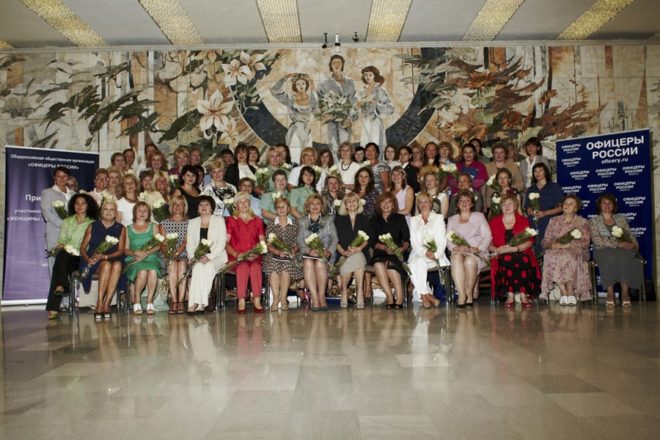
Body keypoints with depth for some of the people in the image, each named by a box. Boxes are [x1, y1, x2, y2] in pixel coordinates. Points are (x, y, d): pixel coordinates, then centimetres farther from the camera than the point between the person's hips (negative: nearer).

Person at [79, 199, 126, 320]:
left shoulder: (120, 228, 12)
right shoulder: (93, 226, 13)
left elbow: (120, 250, 2)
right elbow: (83, 248, 8)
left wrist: (104, 256, -15)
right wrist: (88, 259, -13)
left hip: (114, 259, 1)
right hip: (93, 261, -1)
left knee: (117, 265, -36)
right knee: (106, 265, -35)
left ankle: (106, 304, -33)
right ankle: (100, 304, -33)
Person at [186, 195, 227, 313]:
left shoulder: (219, 220, 9)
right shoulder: (192, 222, 18)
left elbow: (222, 243, -2)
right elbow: (190, 243, 10)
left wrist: (209, 257, -16)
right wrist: (192, 257, -11)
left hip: (217, 256, -2)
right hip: (198, 257, 2)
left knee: (208, 267, -34)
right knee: (198, 267, -32)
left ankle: (195, 303, -36)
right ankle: (199, 304, -37)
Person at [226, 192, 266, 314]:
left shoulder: (257, 220, 20)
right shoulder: (231, 220, 13)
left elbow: (262, 242, 15)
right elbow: (225, 243, 3)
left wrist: (257, 253, -6)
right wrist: (237, 254, -13)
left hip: (254, 257, 1)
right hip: (236, 257, -1)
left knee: (255, 267, -33)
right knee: (243, 267, -35)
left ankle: (257, 301, -35)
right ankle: (241, 302, -35)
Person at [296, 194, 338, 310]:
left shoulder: (328, 220, 22)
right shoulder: (302, 221, 21)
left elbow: (334, 238, 10)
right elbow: (299, 240, 7)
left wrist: (329, 251, -10)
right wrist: (309, 250, -13)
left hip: (324, 254, 0)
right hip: (308, 253, 0)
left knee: (320, 263, -35)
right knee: (308, 263, -34)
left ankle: (322, 296, -29)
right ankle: (315, 298, -37)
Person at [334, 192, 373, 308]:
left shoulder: (364, 219, 20)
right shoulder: (339, 219, 18)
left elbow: (369, 238, 7)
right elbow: (335, 239, 7)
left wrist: (359, 248, -12)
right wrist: (343, 251, -11)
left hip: (361, 253, 1)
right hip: (343, 254, 0)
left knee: (357, 258, -36)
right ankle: (344, 292, -23)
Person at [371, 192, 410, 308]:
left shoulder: (400, 218, 18)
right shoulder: (374, 220, 18)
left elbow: (406, 240, 10)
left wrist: (402, 248, -12)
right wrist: (384, 247, -13)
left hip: (397, 253, -1)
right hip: (379, 253, 1)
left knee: (390, 263, -35)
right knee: (378, 264, -35)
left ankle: (399, 297, -30)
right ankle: (390, 296, -32)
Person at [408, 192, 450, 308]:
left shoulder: (438, 218, 15)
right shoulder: (414, 220, 21)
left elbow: (442, 240, 4)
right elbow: (414, 242, 8)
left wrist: (436, 254, -15)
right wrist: (425, 252, -12)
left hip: (435, 254, -2)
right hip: (418, 252, 2)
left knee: (420, 261, -34)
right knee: (414, 263, -33)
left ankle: (423, 296, -32)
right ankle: (427, 296, -32)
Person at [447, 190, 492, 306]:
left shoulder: (479, 216, 18)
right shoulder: (452, 219, 24)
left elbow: (487, 236, 6)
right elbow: (448, 239, 11)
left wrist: (478, 248, -12)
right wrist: (456, 247, -11)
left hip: (477, 252, -1)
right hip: (458, 251, 1)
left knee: (470, 261, -36)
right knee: (457, 259, -36)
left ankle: (469, 293, -20)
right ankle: (462, 295, -39)